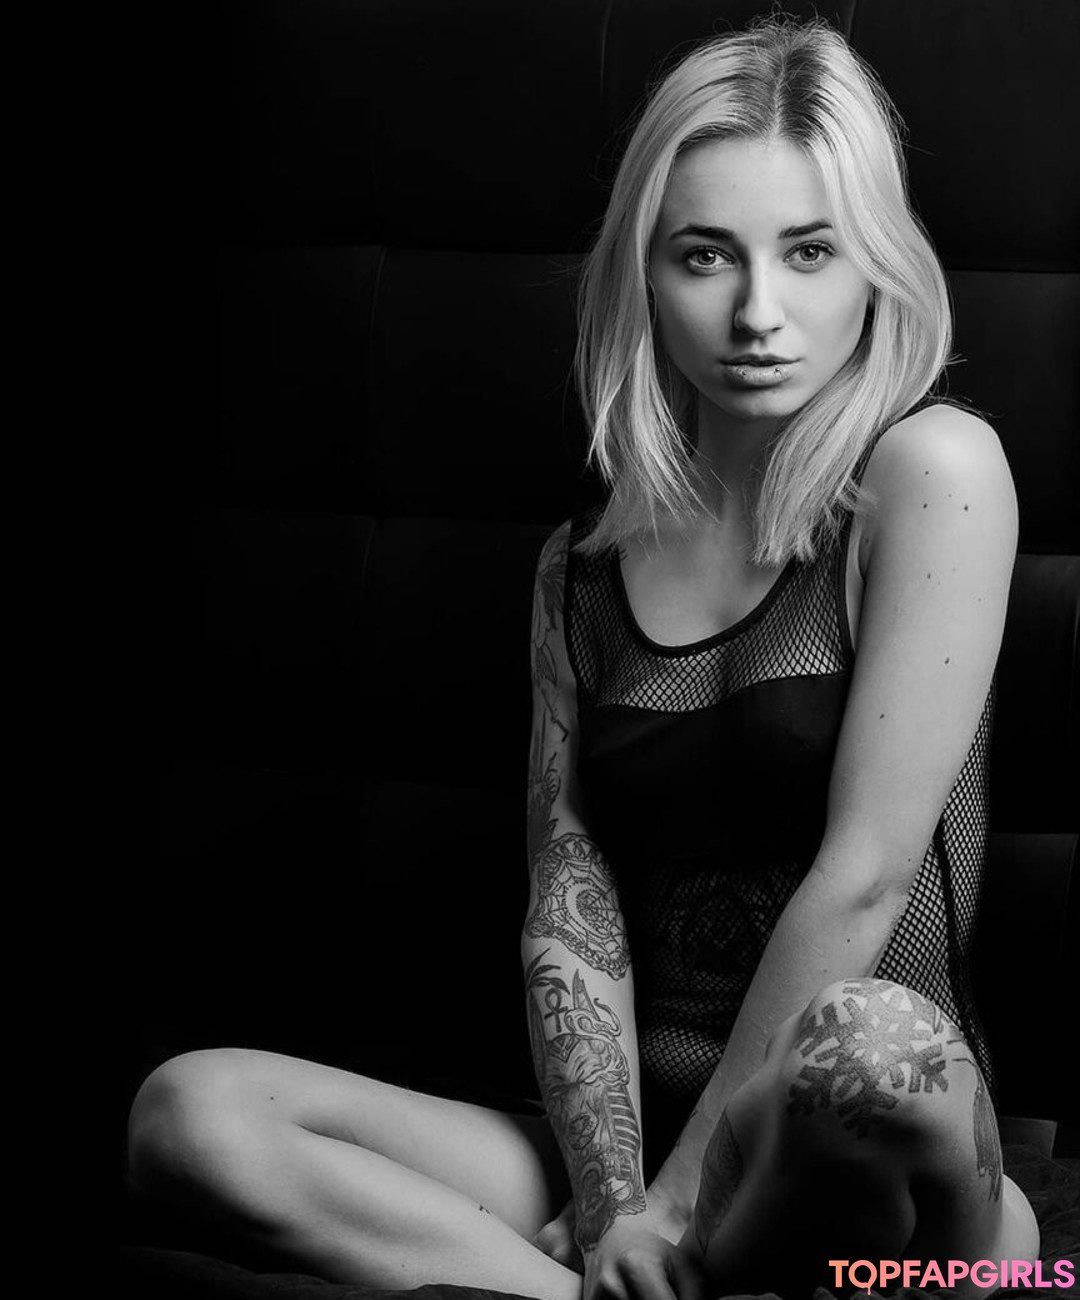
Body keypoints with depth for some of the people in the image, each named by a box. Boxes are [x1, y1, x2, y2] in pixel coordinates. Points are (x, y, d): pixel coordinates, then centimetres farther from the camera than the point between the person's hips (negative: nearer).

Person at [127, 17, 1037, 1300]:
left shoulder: (932, 470, -7)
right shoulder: (584, 565, 10)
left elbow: (864, 877, -13)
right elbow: (570, 918, 2)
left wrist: (682, 1192, -11)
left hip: (859, 1130, -6)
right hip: (638, 1132, 6)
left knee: (869, 1042, -42)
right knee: (188, 1109, -15)